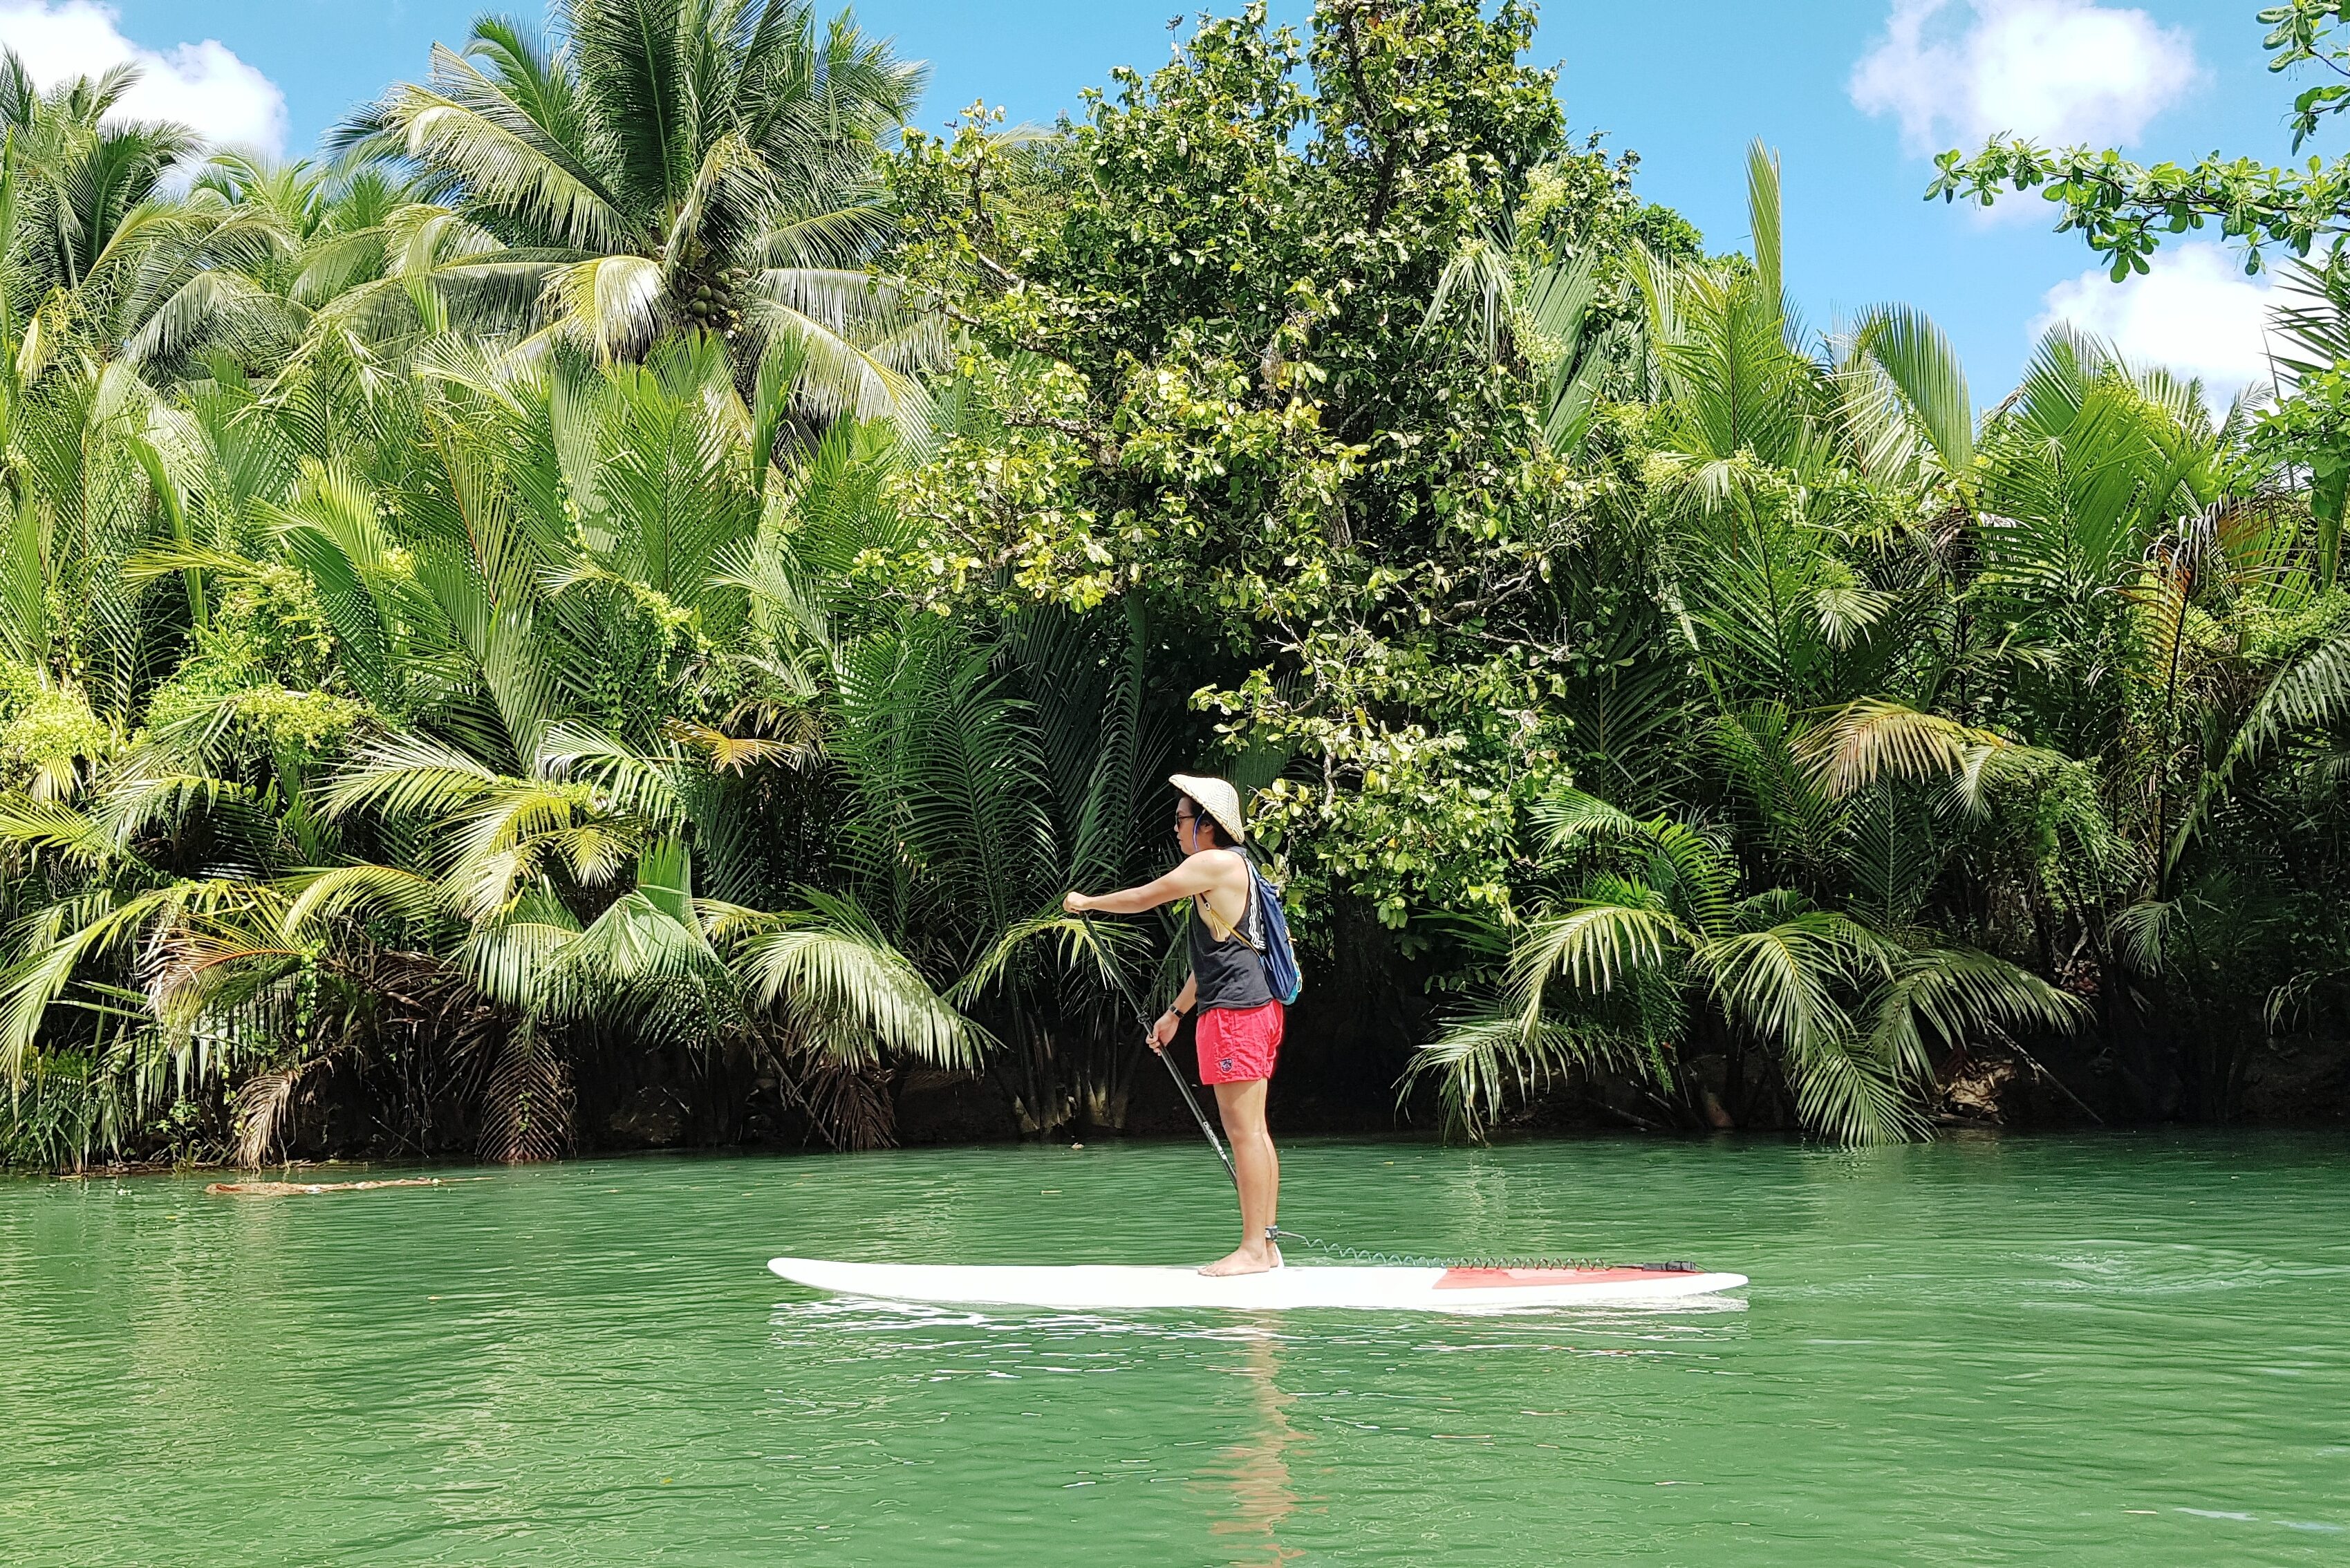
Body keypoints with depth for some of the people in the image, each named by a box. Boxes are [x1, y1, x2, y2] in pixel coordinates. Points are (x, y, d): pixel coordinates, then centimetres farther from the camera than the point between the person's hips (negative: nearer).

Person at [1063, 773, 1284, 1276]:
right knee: (1253, 1131, 10)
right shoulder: (1232, 869, 22)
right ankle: (1265, 1244, 12)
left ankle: (1252, 1249, -9)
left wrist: (1087, 902, 13)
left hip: (1234, 1012, -10)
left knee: (1243, 1130, -9)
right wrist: (1175, 1012, 31)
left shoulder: (1215, 863, -9)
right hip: (1255, 1009, 10)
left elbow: (1144, 898, -4)